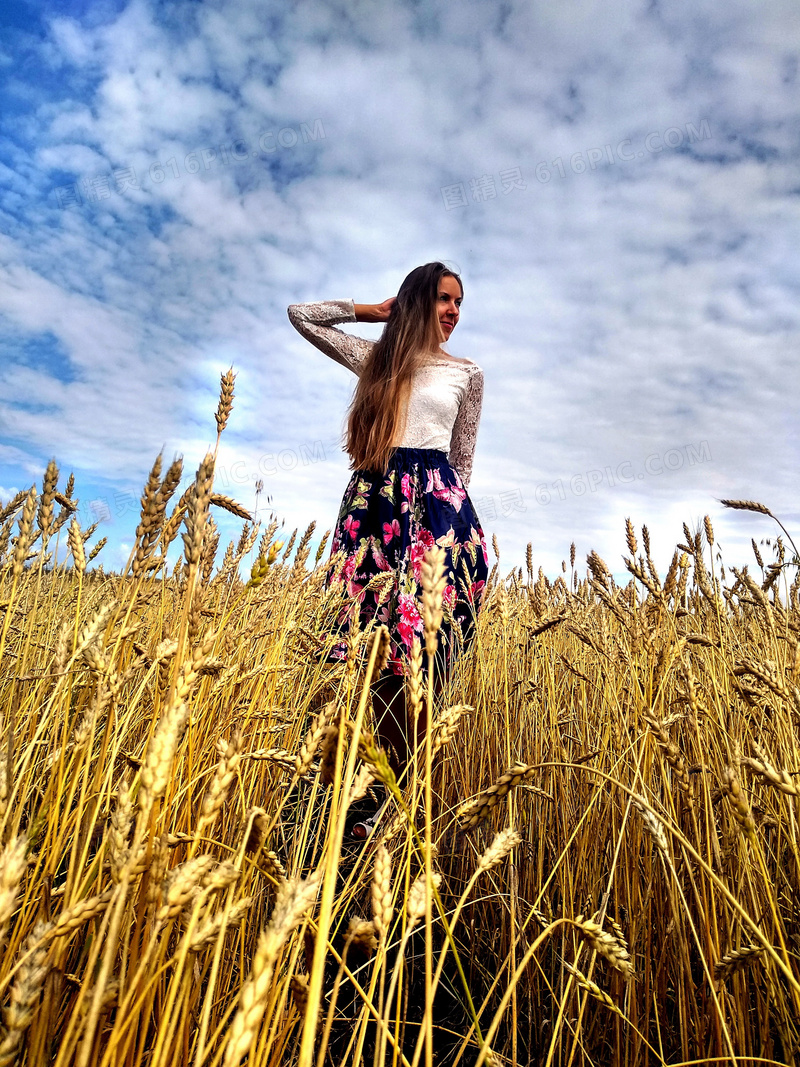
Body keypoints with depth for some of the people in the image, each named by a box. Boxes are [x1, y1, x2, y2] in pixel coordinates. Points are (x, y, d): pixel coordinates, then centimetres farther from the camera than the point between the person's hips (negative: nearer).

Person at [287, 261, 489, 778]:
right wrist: (371, 310, 20)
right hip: (377, 501, 1)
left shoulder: (467, 373, 15)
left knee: (426, 645, -6)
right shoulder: (377, 357, 16)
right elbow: (300, 314, 19)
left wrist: (452, 505, 8)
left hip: (436, 503, 0)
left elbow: (463, 457, 16)